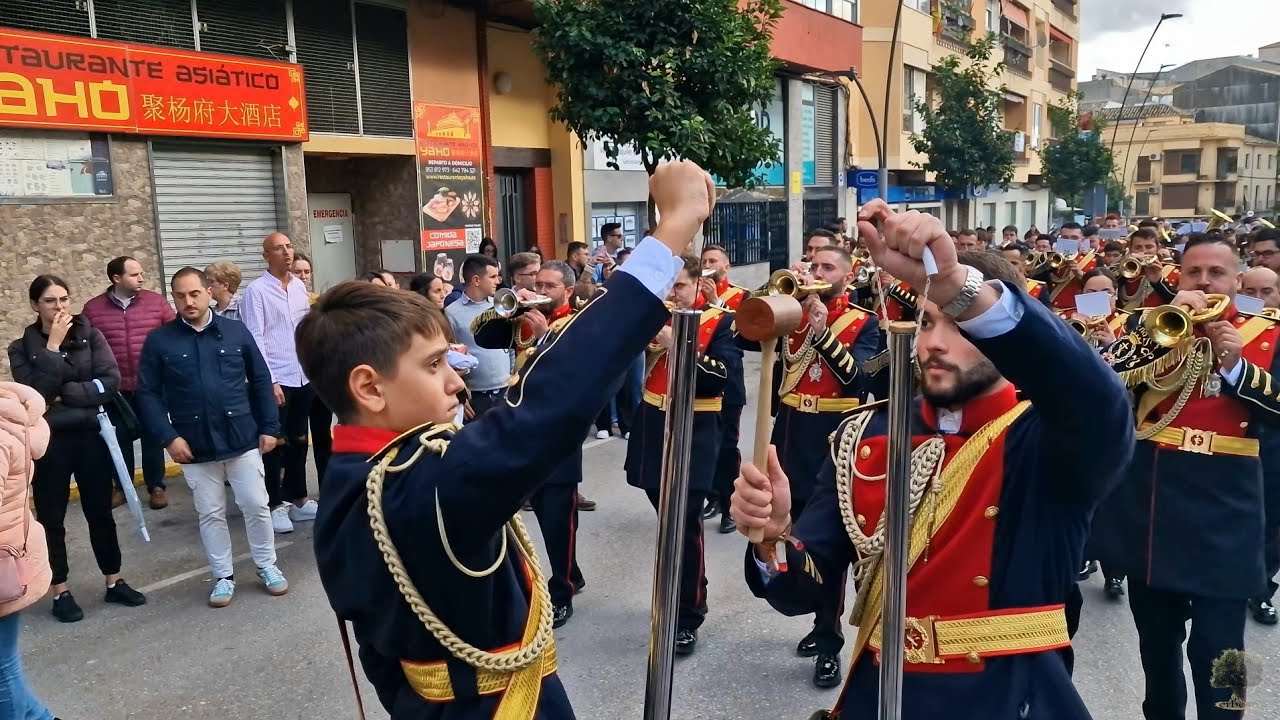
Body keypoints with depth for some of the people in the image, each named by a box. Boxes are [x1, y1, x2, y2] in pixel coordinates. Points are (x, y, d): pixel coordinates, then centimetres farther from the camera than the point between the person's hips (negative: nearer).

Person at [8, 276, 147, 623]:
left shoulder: (90, 336, 1)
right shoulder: (22, 348, -1)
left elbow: (110, 382, -10)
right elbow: (36, 392, -17)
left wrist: (64, 396, -14)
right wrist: (53, 346, -16)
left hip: (91, 436, 1)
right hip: (48, 442, -1)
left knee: (100, 513, 11)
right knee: (51, 518, 7)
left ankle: (114, 583, 23)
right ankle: (61, 592, 19)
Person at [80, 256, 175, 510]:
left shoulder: (156, 301, -1)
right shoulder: (93, 308, 0)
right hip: (115, 389, 1)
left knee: (153, 437, 8)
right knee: (120, 438, 11)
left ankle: (156, 487, 20)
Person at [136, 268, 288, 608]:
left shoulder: (236, 331, -1)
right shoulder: (159, 341, -2)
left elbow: (260, 381, 4)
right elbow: (147, 393, -1)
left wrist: (269, 426, 1)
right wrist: (169, 437, -11)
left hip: (243, 438, 0)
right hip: (194, 446, 0)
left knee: (256, 506, 6)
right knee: (210, 514, 10)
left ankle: (267, 566, 25)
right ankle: (223, 576, 25)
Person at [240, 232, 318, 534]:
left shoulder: (300, 287, 9)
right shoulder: (256, 290, -8)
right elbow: (255, 339, -12)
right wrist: (270, 380, -16)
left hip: (302, 376, 6)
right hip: (275, 379, -6)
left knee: (298, 441, 14)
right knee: (275, 443, 4)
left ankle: (298, 499, 26)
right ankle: (275, 505, 14)